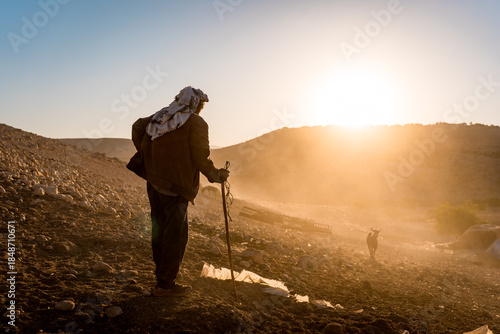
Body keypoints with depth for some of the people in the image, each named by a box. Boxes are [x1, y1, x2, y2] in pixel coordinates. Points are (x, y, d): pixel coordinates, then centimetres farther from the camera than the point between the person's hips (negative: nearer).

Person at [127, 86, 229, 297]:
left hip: (154, 181, 8)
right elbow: (200, 156, -14)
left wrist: (144, 154, 13)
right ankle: (165, 285, 8)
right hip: (175, 185, -8)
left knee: (160, 230, 18)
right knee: (176, 234, 1)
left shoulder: (160, 117, 14)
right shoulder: (196, 123, -7)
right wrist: (215, 175, 0)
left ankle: (162, 274, 32)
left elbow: (138, 126, 8)